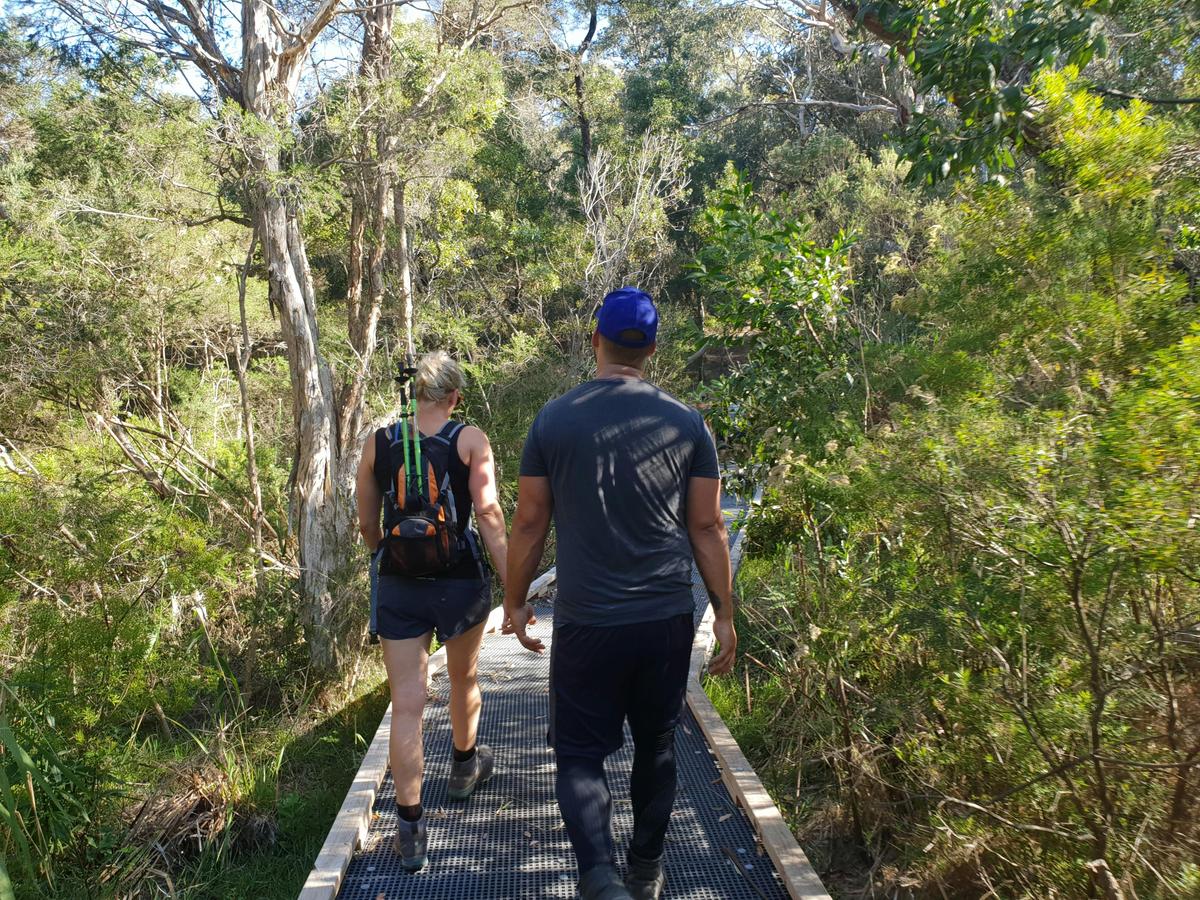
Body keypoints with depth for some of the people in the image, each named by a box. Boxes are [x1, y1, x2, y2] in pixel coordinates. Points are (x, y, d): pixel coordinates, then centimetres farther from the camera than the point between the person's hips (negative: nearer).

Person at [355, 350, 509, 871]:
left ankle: (410, 830, 6)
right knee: (464, 679, 24)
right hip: (460, 581, -1)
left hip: (398, 586, 1)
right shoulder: (469, 441, -7)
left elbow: (367, 524, 7)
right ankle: (465, 767, 48)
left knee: (406, 706, 5)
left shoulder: (378, 443, 0)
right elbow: (489, 515, -14)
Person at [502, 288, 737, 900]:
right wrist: (725, 613, 9)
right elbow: (707, 528, 1)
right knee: (656, 745, 19)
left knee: (579, 753, 9)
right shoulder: (686, 423, 0)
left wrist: (514, 603, 11)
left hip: (586, 621, -2)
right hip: (668, 619, 2)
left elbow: (529, 524, -1)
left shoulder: (554, 419, -3)